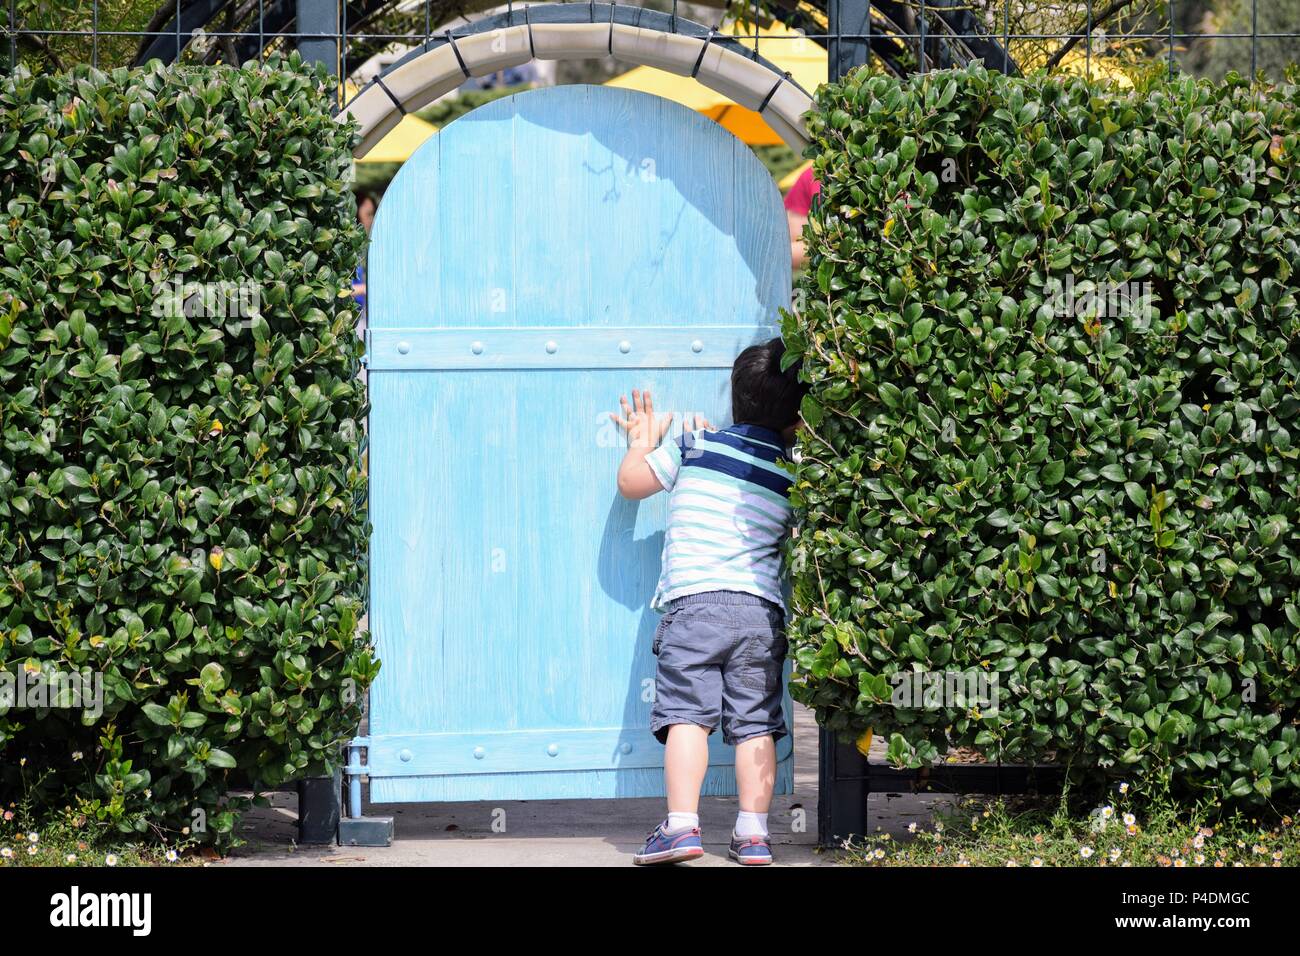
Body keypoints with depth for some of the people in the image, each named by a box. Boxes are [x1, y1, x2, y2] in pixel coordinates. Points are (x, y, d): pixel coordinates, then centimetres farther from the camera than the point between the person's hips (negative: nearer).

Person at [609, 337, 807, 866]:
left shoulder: (695, 446, 5)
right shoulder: (791, 475, 10)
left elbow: (631, 482, 15)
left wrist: (642, 442, 35)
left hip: (694, 602, -2)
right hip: (762, 609, 2)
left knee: (687, 716, -6)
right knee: (755, 724, 5)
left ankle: (681, 825, -16)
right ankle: (752, 833, 3)